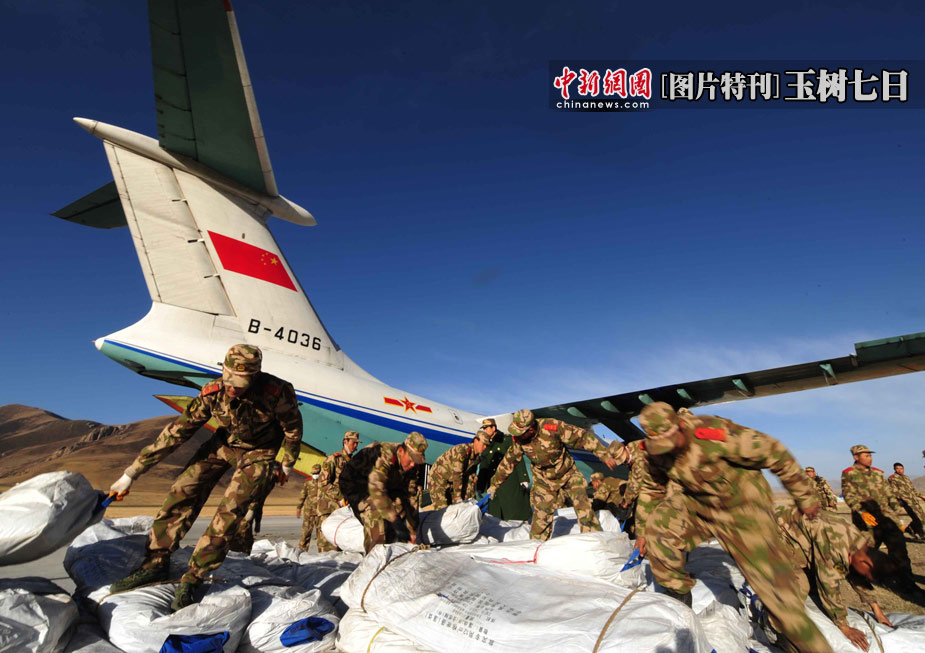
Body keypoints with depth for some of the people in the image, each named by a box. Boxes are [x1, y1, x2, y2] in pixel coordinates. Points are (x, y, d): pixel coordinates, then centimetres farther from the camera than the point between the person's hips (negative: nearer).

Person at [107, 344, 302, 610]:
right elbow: (177, 431, -17)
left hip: (257, 453, -3)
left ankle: (193, 578, -1)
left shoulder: (276, 392, -35)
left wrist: (287, 464, 0)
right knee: (182, 492, -9)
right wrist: (132, 473, -14)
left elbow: (293, 428, -14)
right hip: (224, 443, 3)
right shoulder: (213, 392, -26)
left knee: (230, 512, -15)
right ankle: (155, 563, 6)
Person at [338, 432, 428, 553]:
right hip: (355, 484, -7)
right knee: (376, 515, -27)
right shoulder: (383, 456, -37)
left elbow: (411, 496, -7)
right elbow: (376, 490, -44)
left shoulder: (411, 466, -13)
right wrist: (395, 522, -45)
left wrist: (412, 530, -10)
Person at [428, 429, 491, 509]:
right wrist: (458, 497, -28)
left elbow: (471, 476, 3)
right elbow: (457, 475, -30)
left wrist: (470, 497, 1)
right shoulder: (461, 450, -30)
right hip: (439, 477, -8)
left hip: (452, 482, 8)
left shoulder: (476, 457, -2)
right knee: (442, 509, -13)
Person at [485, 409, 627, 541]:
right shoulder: (518, 440, -17)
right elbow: (508, 462, -1)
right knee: (541, 514, -2)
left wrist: (604, 455, -22)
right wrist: (495, 484, 5)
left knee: (584, 507, -8)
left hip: (568, 474, -2)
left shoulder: (553, 427, -30)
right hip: (544, 481, 2)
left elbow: (583, 437, -21)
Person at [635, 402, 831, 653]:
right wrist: (641, 530, 10)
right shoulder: (653, 453, -15)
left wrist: (805, 497, -7)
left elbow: (776, 454, -19)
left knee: (770, 578, -10)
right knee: (658, 525, -16)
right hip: (697, 503, 5)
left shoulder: (716, 434, -34)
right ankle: (679, 598, 9)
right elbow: (651, 489, 6)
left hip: (743, 506, -4)